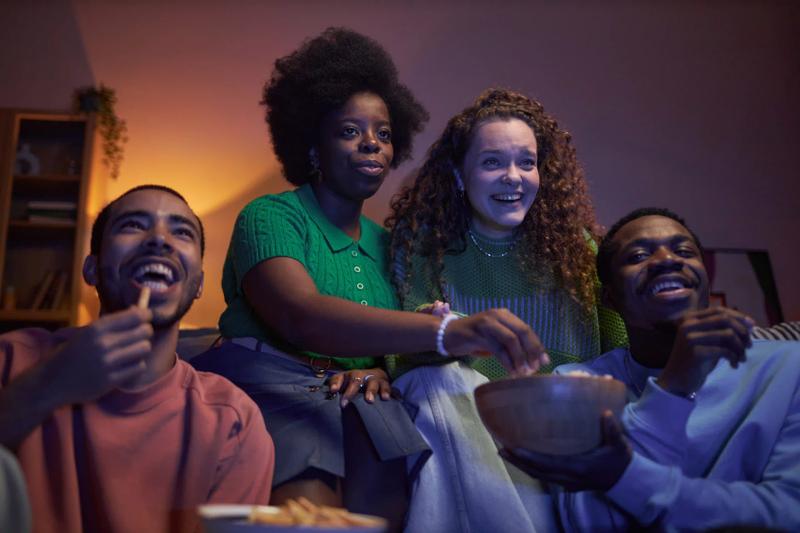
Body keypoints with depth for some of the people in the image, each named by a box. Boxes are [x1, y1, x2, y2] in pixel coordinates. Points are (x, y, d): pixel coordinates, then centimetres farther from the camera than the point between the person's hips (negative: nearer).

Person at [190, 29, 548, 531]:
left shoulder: (384, 243, 17)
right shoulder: (269, 217, -3)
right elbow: (301, 317, -24)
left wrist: (380, 368, -10)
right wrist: (447, 331, -37)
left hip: (353, 401, 5)